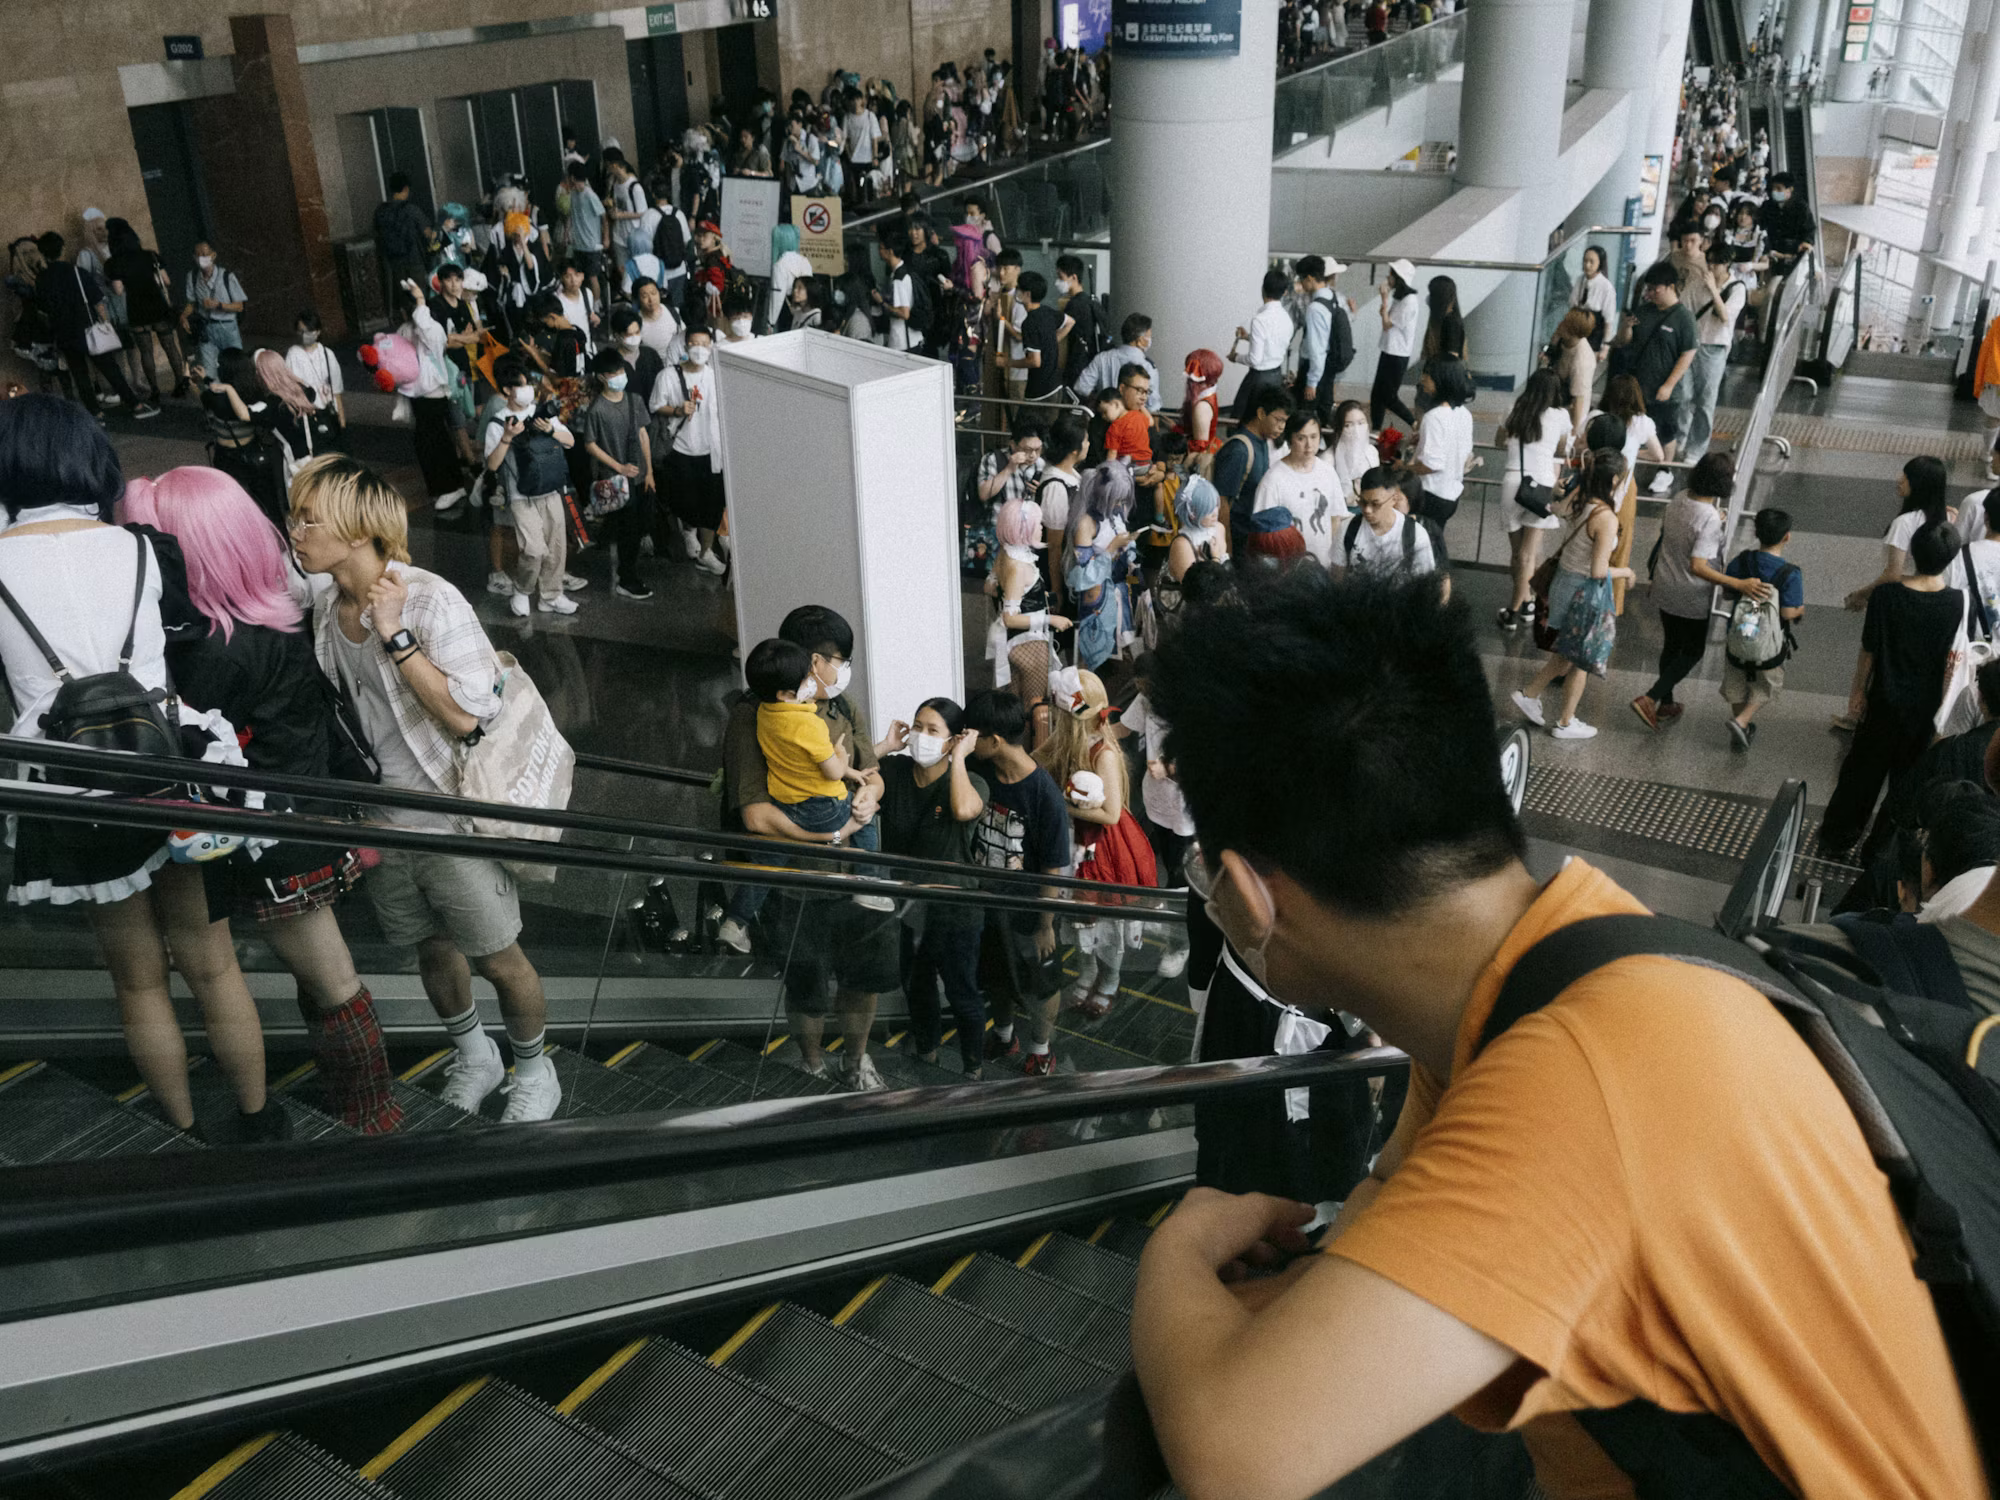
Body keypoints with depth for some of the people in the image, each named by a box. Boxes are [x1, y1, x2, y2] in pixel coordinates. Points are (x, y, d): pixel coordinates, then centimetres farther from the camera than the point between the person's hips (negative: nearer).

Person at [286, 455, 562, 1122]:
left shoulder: (430, 601, -21)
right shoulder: (326, 609, 1)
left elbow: (465, 715, -27)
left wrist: (396, 636, -29)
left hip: (451, 821, -6)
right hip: (379, 823, 7)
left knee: (498, 959, 7)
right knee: (432, 948, 21)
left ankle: (534, 1070, 29)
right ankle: (472, 1053, 44)